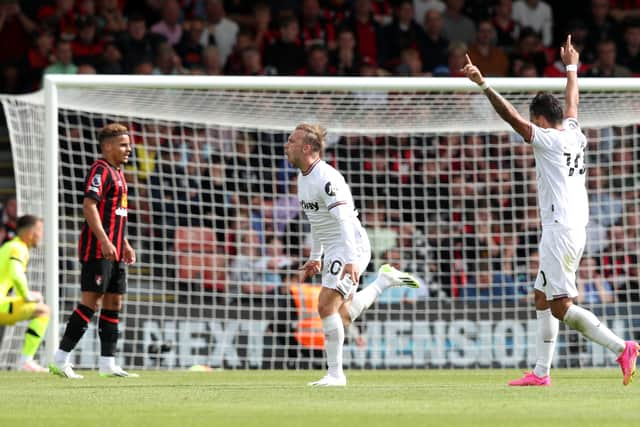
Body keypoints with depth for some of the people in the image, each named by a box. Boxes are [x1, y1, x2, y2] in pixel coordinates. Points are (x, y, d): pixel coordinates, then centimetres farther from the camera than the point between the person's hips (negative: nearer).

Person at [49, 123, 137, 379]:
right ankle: (60, 360, -9)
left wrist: (125, 245, 24)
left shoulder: (117, 173, 20)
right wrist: (104, 241, -27)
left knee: (113, 304, 7)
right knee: (91, 302, -11)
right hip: (97, 250, -10)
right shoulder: (100, 171, -11)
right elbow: (89, 206, -21)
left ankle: (108, 364, 9)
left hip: (114, 251, 10)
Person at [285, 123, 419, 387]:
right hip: (333, 252, 10)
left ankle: (335, 373, -13)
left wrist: (351, 260, -38)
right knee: (342, 319, 12)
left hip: (351, 249, -10)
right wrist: (314, 258, 27)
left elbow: (344, 220, -30)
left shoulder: (326, 178, -20)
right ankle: (383, 280, 26)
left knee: (326, 306, -18)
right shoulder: (303, 177, 11)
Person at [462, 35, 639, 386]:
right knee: (542, 300, 12)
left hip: (561, 229, -10)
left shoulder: (549, 139, -11)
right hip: (573, 228, 10)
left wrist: (483, 84, -22)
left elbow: (511, 116, -19)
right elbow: (571, 103, 31)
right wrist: (571, 66, 47)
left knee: (561, 307, -11)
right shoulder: (573, 133, 12)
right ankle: (541, 372, 11)